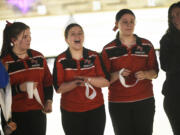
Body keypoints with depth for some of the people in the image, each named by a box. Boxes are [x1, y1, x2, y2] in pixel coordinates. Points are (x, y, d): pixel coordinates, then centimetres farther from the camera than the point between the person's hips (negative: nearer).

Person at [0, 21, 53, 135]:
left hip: (37, 112, 4)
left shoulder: (38, 57, 7)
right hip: (15, 115, -4)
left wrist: (49, 101, 3)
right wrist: (19, 88, -23)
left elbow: (48, 81, 14)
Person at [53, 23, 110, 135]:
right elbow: (59, 88, -9)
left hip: (95, 110, 2)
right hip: (71, 113, -1)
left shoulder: (94, 56, 2)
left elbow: (106, 81, -4)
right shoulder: (60, 60, -3)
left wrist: (88, 79, -20)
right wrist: (76, 83, -26)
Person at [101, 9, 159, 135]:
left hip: (144, 101, 1)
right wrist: (118, 74, -18)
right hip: (118, 104, -1)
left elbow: (155, 72, 9)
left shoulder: (147, 45, 7)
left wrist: (145, 74, -13)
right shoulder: (108, 50, 2)